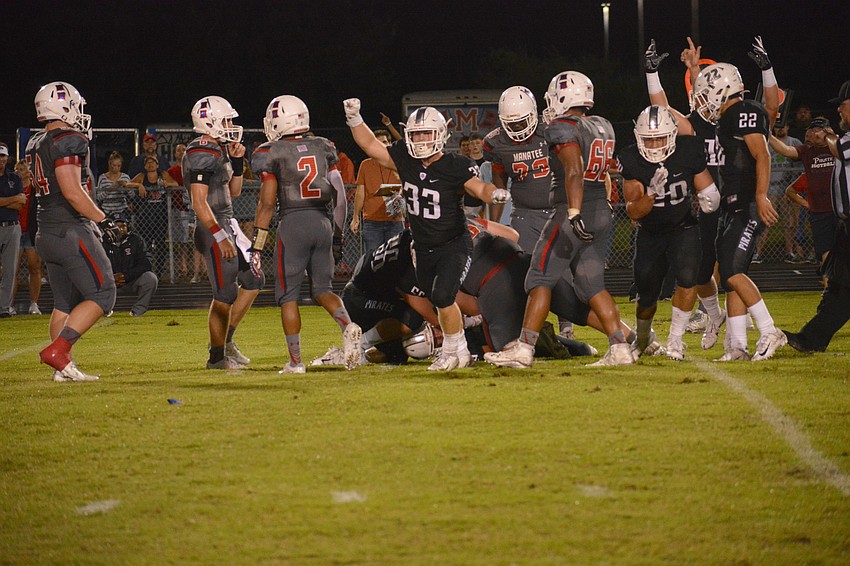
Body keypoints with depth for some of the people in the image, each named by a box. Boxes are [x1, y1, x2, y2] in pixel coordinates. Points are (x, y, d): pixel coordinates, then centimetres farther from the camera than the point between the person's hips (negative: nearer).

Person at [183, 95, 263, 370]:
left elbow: (233, 192, 22)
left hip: (229, 225, 10)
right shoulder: (202, 156, -17)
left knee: (253, 280, 16)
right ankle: (217, 356, 5)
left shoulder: (219, 151, 14)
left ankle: (226, 340, 22)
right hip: (214, 228, -10)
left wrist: (237, 161, 9)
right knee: (225, 295, -5)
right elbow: (199, 203, -23)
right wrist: (220, 237, -26)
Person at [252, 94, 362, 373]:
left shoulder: (273, 153, -5)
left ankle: (295, 361, 2)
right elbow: (339, 194, 9)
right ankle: (348, 326, -13)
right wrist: (337, 230, 20)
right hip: (323, 222, 5)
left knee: (287, 295, 5)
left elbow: (267, 203, -7)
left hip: (293, 224, -5)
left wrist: (256, 245, -3)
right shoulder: (323, 147, 9)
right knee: (322, 288, 15)